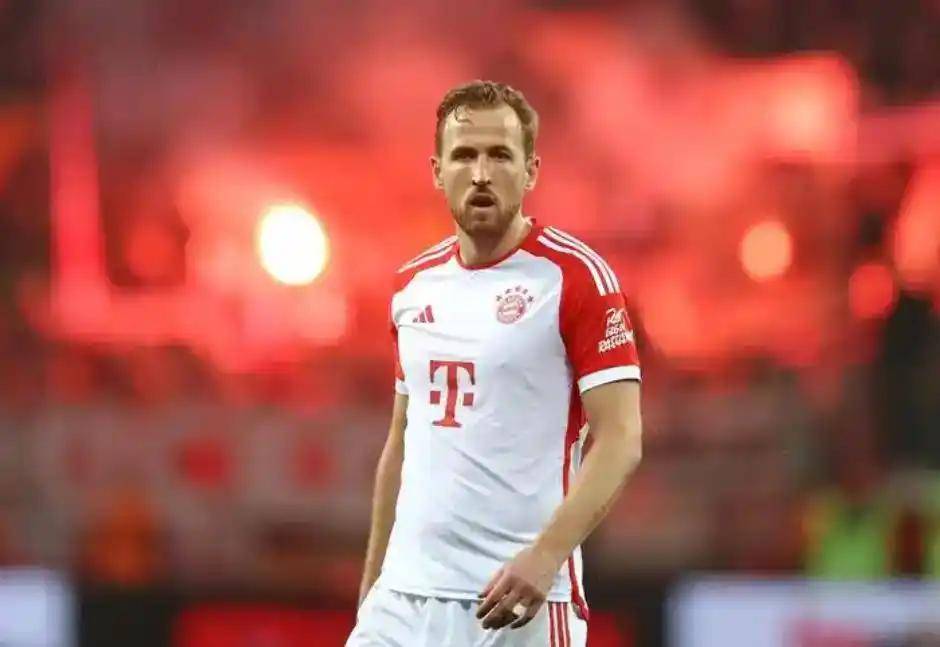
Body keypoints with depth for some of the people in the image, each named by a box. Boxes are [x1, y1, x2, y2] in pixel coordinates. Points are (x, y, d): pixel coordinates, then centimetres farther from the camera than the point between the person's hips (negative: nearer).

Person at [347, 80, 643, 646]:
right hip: (405, 597, 6)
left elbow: (620, 441, -12)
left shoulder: (577, 276, -6)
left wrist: (545, 556, -24)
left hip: (518, 598, -5)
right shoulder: (414, 286, 13)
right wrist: (371, 584, 18)